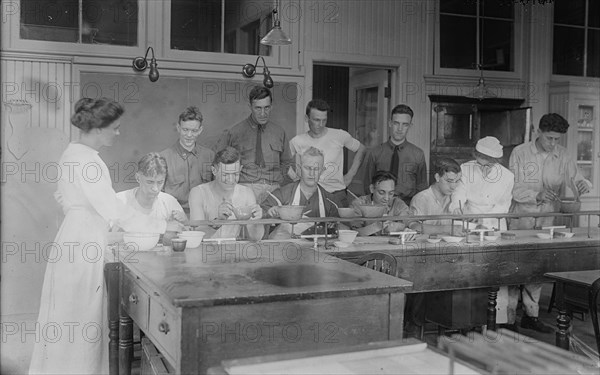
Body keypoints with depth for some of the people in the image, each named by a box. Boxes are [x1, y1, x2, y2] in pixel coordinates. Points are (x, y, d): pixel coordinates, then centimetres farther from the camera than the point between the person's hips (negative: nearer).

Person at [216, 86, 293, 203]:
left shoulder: (279, 132, 14)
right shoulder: (234, 132, 5)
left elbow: (286, 162, 27)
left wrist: (278, 180, 12)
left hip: (273, 190, 2)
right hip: (245, 188, -2)